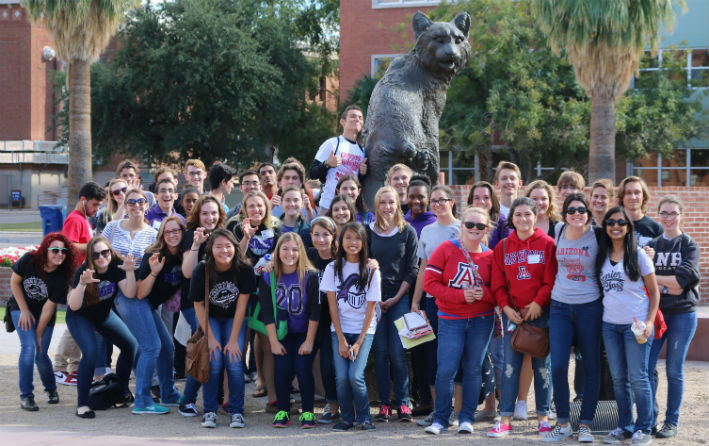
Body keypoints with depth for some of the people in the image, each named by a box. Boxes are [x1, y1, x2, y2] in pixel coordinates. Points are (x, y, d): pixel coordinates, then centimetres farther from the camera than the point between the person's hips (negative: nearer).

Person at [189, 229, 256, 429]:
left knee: (234, 362, -14)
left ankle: (236, 412, 0)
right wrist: (210, 338, -15)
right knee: (213, 362, -16)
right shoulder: (202, 270, -20)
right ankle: (210, 411, -2)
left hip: (234, 319, 0)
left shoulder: (244, 270, -20)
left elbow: (241, 306, -15)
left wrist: (234, 340, -16)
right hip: (210, 318, 0)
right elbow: (199, 305, -11)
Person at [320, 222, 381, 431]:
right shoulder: (333, 268, 2)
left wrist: (358, 343, -10)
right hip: (339, 330, 1)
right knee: (341, 377, -12)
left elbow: (370, 309, -4)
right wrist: (342, 340, -8)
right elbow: (332, 306, -1)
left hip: (364, 330, -1)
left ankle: (363, 418, 3)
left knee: (355, 376, -17)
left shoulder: (371, 270, -2)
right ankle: (347, 418, 8)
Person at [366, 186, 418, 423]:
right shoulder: (369, 232, 5)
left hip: (400, 298, -1)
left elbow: (412, 269, 2)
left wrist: (396, 298, -5)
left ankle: (402, 403, 3)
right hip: (375, 298, 1)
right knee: (380, 352, 1)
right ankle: (384, 404, 6)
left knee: (398, 352, -6)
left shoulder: (407, 232, 3)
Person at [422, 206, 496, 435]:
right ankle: (440, 418, 9)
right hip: (450, 319, -2)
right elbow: (430, 282, -8)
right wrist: (460, 295, -16)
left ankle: (467, 418, 17)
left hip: (482, 319, 2)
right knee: (446, 370, -6)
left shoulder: (490, 256, 3)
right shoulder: (446, 250, -4)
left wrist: (485, 294, -15)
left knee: (473, 368, 7)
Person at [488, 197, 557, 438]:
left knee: (542, 364, 5)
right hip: (512, 312, 2)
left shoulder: (547, 244, 0)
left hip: (540, 311, -2)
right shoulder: (503, 247, 7)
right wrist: (506, 307, -8)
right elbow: (498, 284, 5)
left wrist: (538, 303, -15)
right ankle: (505, 419, 1)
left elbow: (551, 280, -5)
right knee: (510, 363, 0)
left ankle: (543, 416, 13)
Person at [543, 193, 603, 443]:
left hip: (590, 307, -2)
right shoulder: (558, 232, 3)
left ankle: (585, 424, 14)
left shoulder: (597, 235, -6)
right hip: (560, 307, 2)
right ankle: (563, 423, 10)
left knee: (591, 366, 4)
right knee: (558, 366, -5)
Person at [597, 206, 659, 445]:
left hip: (636, 324, -4)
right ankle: (623, 425, 18)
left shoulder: (638, 255, -3)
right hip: (610, 324, 4)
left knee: (638, 376, -4)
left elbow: (654, 292, -1)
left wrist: (649, 322, -12)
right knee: (618, 377, 9)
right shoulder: (602, 255, 9)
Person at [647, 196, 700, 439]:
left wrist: (653, 278, -11)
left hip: (682, 314, -2)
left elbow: (684, 278, -14)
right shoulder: (651, 245, 8)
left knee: (674, 371, 3)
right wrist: (667, 286, -17)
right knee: (645, 367, -4)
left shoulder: (690, 246, 0)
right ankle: (649, 419, 8)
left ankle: (672, 422, 14)